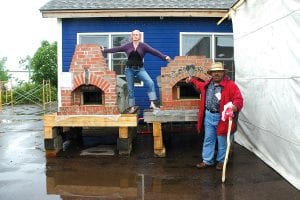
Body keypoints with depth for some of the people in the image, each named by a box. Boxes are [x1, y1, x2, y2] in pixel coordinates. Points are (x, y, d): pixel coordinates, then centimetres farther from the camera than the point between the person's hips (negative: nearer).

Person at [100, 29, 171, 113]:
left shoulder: (143, 46, -1)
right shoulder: (127, 46, 4)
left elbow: (153, 51, -10)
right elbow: (116, 49, 8)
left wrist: (164, 57, -19)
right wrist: (105, 50, 7)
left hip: (140, 69, -1)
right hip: (129, 69, 2)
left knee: (150, 83, -21)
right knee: (130, 89, 5)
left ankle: (152, 103, -18)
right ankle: (132, 107, 16)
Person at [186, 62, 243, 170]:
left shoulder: (231, 85, -12)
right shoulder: (208, 84, 9)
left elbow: (238, 99, -20)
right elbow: (200, 85, 34)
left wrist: (235, 106, -39)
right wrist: (193, 80, 34)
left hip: (222, 118, -5)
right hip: (208, 116, 6)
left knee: (222, 142, 9)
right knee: (208, 140, 13)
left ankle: (221, 161, 25)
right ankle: (207, 161, 24)